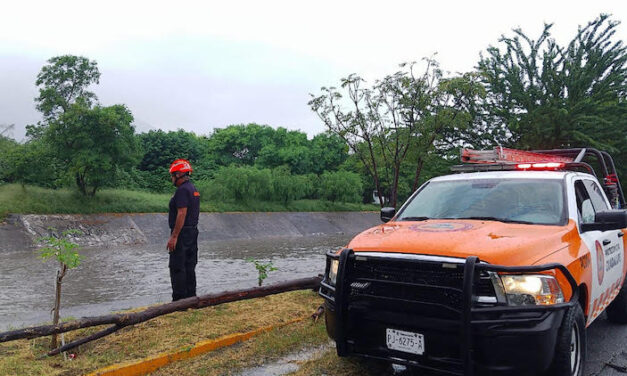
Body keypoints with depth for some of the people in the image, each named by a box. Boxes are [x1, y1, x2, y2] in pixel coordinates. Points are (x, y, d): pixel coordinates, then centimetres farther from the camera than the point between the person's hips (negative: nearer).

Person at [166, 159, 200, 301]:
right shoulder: (193, 189, 16)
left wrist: (174, 236, -22)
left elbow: (182, 214, -22)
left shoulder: (182, 190, -15)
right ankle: (191, 297, 18)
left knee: (177, 268, -6)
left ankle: (179, 299, -4)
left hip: (181, 234, -10)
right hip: (192, 232, 10)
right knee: (189, 267, 13)